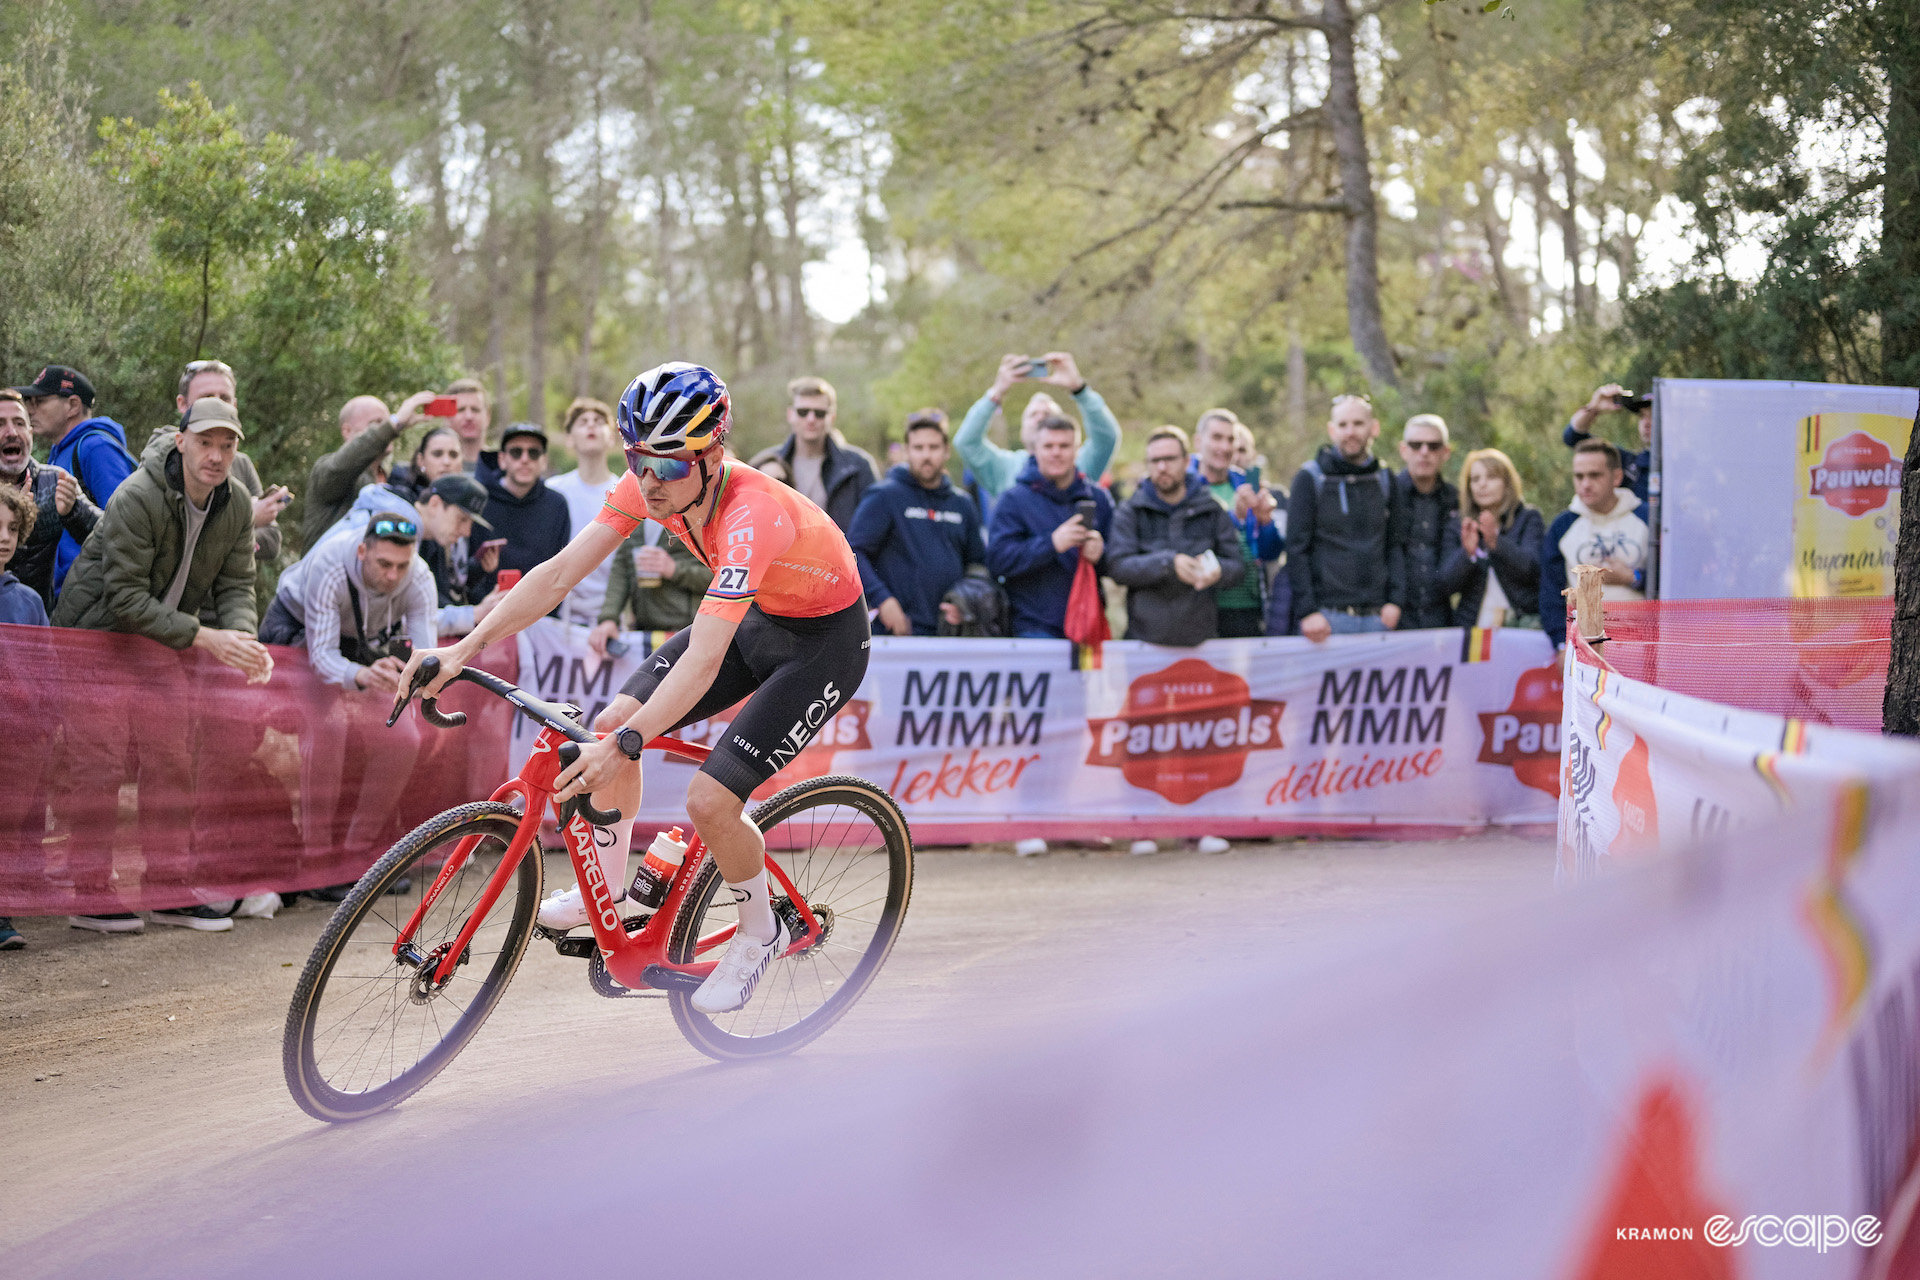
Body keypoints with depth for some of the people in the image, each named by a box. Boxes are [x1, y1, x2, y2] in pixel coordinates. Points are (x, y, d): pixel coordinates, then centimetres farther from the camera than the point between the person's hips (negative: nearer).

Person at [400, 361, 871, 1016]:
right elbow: (559, 572, -16)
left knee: (710, 802, -17)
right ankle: (608, 887, 17)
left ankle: (759, 932, 11)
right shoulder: (649, 485, -17)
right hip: (757, 615, 7)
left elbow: (703, 661, -46)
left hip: (827, 638, -7)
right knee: (612, 725, -5)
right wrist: (466, 648, -25)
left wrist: (627, 744, -55)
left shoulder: (752, 515, -38)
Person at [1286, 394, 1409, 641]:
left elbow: (1397, 544, 14)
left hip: (1377, 618, 3)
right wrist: (1307, 611, -11)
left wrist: (1396, 601, 0)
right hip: (1327, 615, -3)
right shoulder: (1310, 479, 1)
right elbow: (1296, 550, -2)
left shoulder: (1385, 480, 13)